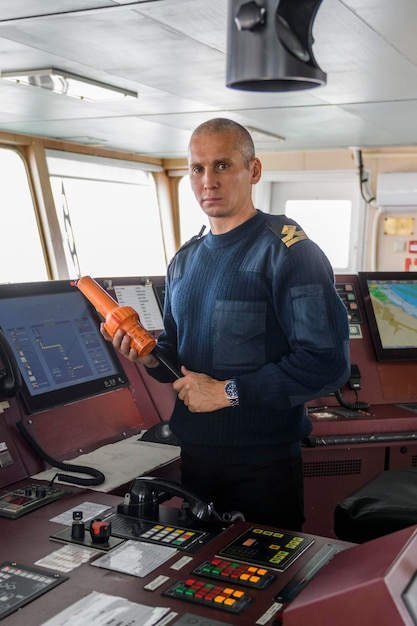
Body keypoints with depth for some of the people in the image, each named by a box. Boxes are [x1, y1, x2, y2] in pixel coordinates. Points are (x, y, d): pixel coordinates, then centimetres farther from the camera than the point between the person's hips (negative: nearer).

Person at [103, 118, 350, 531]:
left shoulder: (289, 253, -14)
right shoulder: (184, 261, 9)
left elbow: (327, 363, -23)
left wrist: (227, 391, -20)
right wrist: (149, 355, -5)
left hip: (264, 464, -6)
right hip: (195, 455, 6)